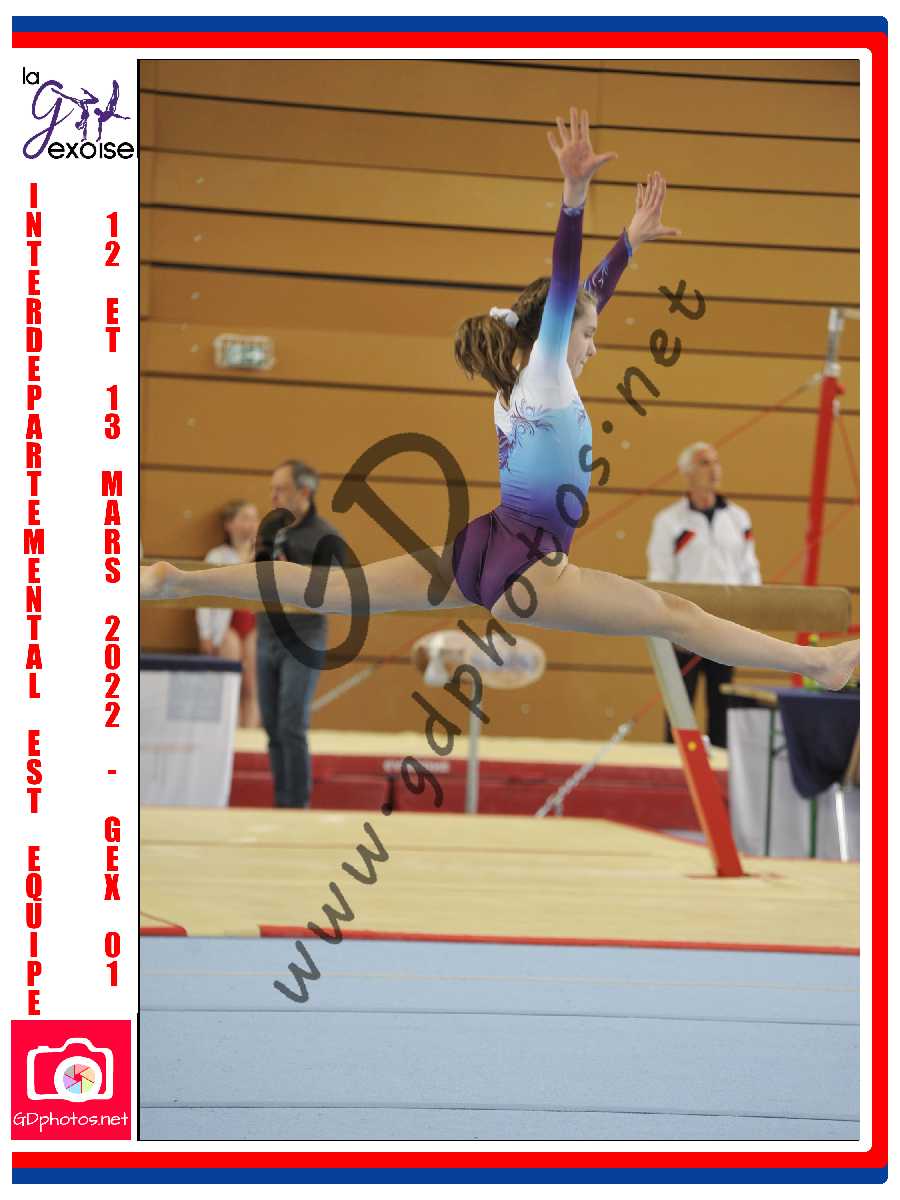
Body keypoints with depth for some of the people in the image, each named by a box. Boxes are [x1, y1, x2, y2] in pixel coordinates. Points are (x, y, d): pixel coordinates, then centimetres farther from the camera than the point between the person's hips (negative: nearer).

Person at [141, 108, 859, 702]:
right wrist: (575, 197, -34)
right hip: (522, 569, -9)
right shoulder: (545, 382, -7)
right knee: (675, 614, -12)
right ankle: (818, 663, -16)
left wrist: (630, 242, 35)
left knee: (334, 587, 7)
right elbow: (561, 301, -21)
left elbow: (578, 302, 27)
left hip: (474, 555, 9)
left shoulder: (518, 385, 17)